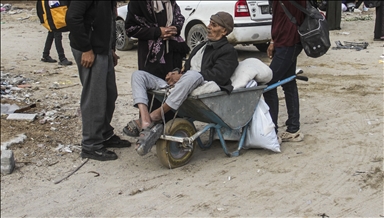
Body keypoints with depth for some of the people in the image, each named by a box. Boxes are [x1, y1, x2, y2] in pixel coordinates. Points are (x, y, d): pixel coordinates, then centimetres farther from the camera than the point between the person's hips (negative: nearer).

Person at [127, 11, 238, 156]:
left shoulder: (228, 51, 6)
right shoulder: (201, 46, 33)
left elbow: (217, 76, -10)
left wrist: (182, 77, -11)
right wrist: (177, 73, 4)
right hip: (177, 86, 8)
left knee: (193, 75, -42)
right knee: (138, 75, -6)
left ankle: (154, 116, -34)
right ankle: (146, 123, -30)